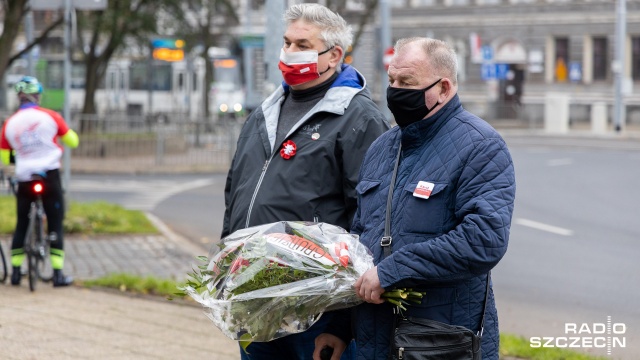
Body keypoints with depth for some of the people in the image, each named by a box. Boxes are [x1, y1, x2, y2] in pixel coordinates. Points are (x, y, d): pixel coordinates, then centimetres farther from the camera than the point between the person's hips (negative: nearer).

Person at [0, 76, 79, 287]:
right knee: (55, 225, 3)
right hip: (50, 176, -2)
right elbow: (73, 142, 4)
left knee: (21, 225, 13)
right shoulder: (50, 117, -6)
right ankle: (58, 273, -1)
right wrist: (66, 132, 25)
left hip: (24, 180, 2)